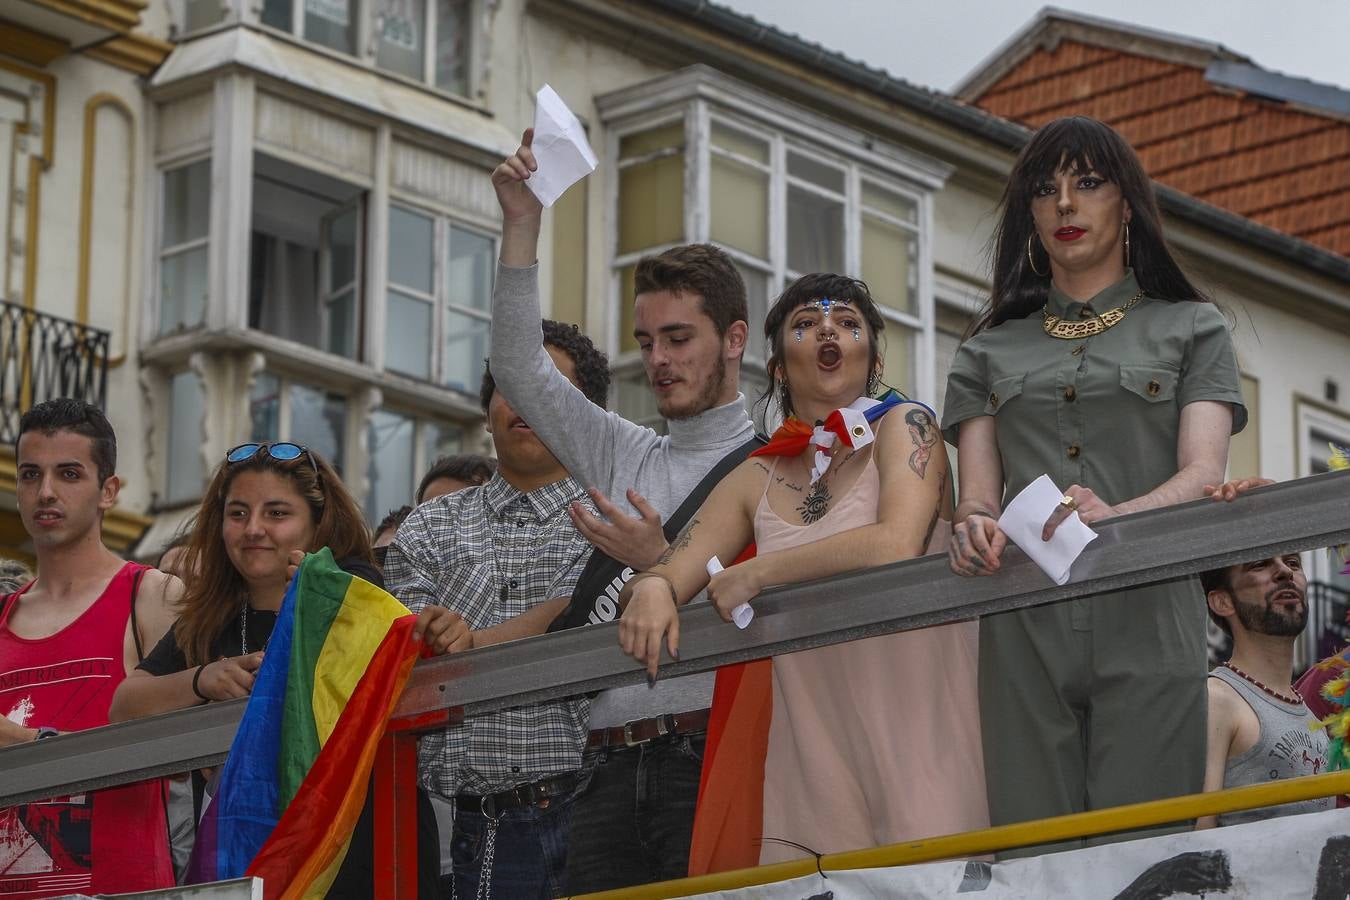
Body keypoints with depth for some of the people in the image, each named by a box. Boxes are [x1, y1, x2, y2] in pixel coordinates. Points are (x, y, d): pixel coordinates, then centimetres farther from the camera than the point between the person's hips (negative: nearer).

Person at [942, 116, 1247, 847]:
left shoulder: (1190, 328, 13)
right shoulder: (990, 351, 20)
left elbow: (1203, 474, -1)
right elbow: (976, 492, 10)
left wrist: (1117, 515, -23)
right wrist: (974, 528, -16)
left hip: (1145, 620, -2)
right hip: (1023, 629, 2)